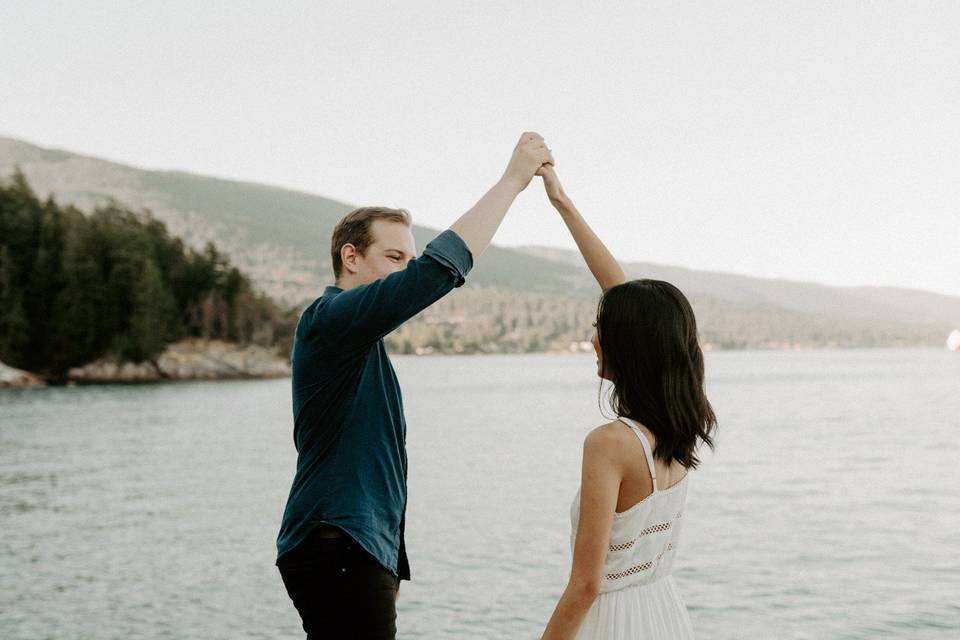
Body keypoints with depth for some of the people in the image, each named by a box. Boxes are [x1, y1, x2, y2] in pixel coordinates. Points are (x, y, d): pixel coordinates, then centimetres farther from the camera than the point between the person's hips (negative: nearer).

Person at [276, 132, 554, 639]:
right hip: (338, 550, -10)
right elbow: (440, 268, -25)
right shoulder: (330, 317, -12)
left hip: (360, 551, 10)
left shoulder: (360, 343, 20)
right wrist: (512, 179, -18)